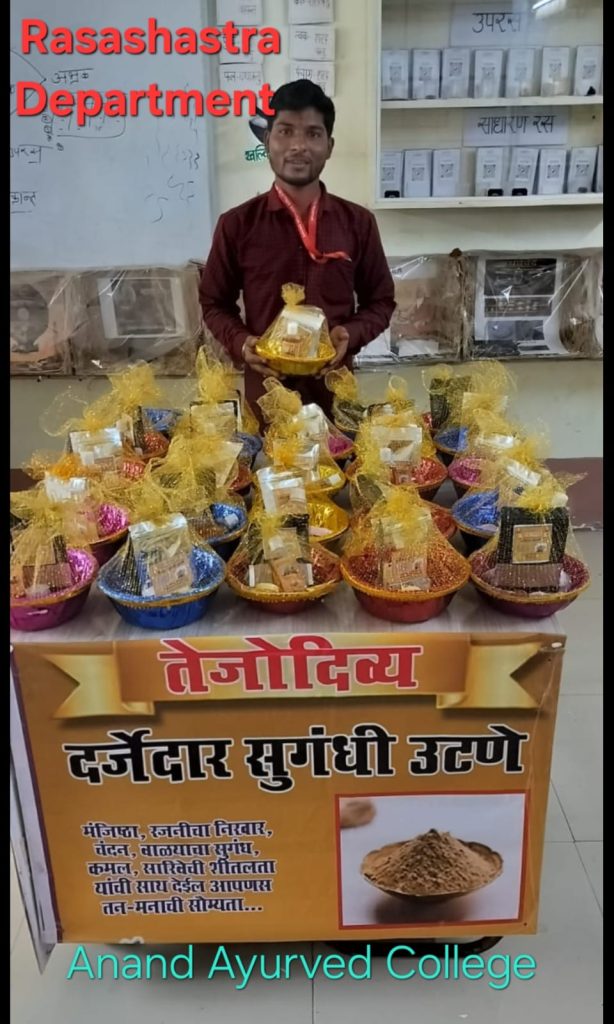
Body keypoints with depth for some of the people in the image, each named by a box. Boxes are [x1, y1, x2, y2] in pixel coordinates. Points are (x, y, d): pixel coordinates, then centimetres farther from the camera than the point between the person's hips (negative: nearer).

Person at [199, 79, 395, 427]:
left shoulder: (358, 222, 0)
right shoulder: (236, 225, -2)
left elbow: (381, 301, 7)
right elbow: (215, 303, 6)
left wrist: (351, 334, -12)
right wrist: (240, 343, -13)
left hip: (334, 389, 1)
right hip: (265, 390, -1)